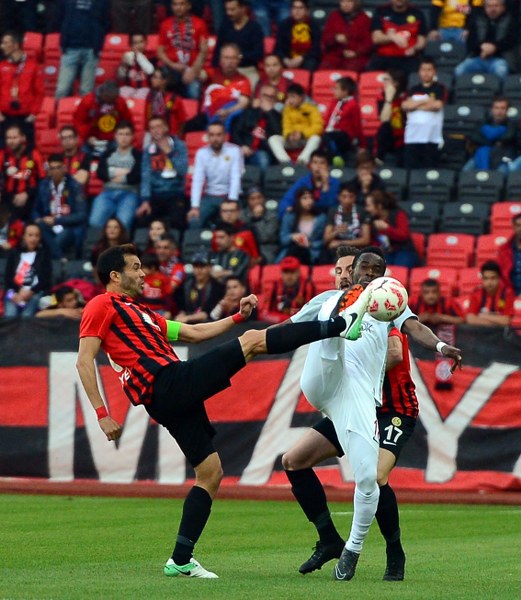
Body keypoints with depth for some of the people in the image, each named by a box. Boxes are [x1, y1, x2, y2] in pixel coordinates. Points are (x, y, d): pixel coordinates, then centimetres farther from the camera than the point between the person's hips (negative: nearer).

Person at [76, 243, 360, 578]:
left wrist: (238, 317, 26)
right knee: (253, 340, -7)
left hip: (178, 396, 9)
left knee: (210, 473, 9)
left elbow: (194, 333, 33)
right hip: (166, 384, -9)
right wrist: (102, 414, -15)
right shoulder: (103, 306, 2)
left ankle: (181, 560, 9)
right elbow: (84, 361, -7)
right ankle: (341, 325, -5)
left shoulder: (139, 313, 30)